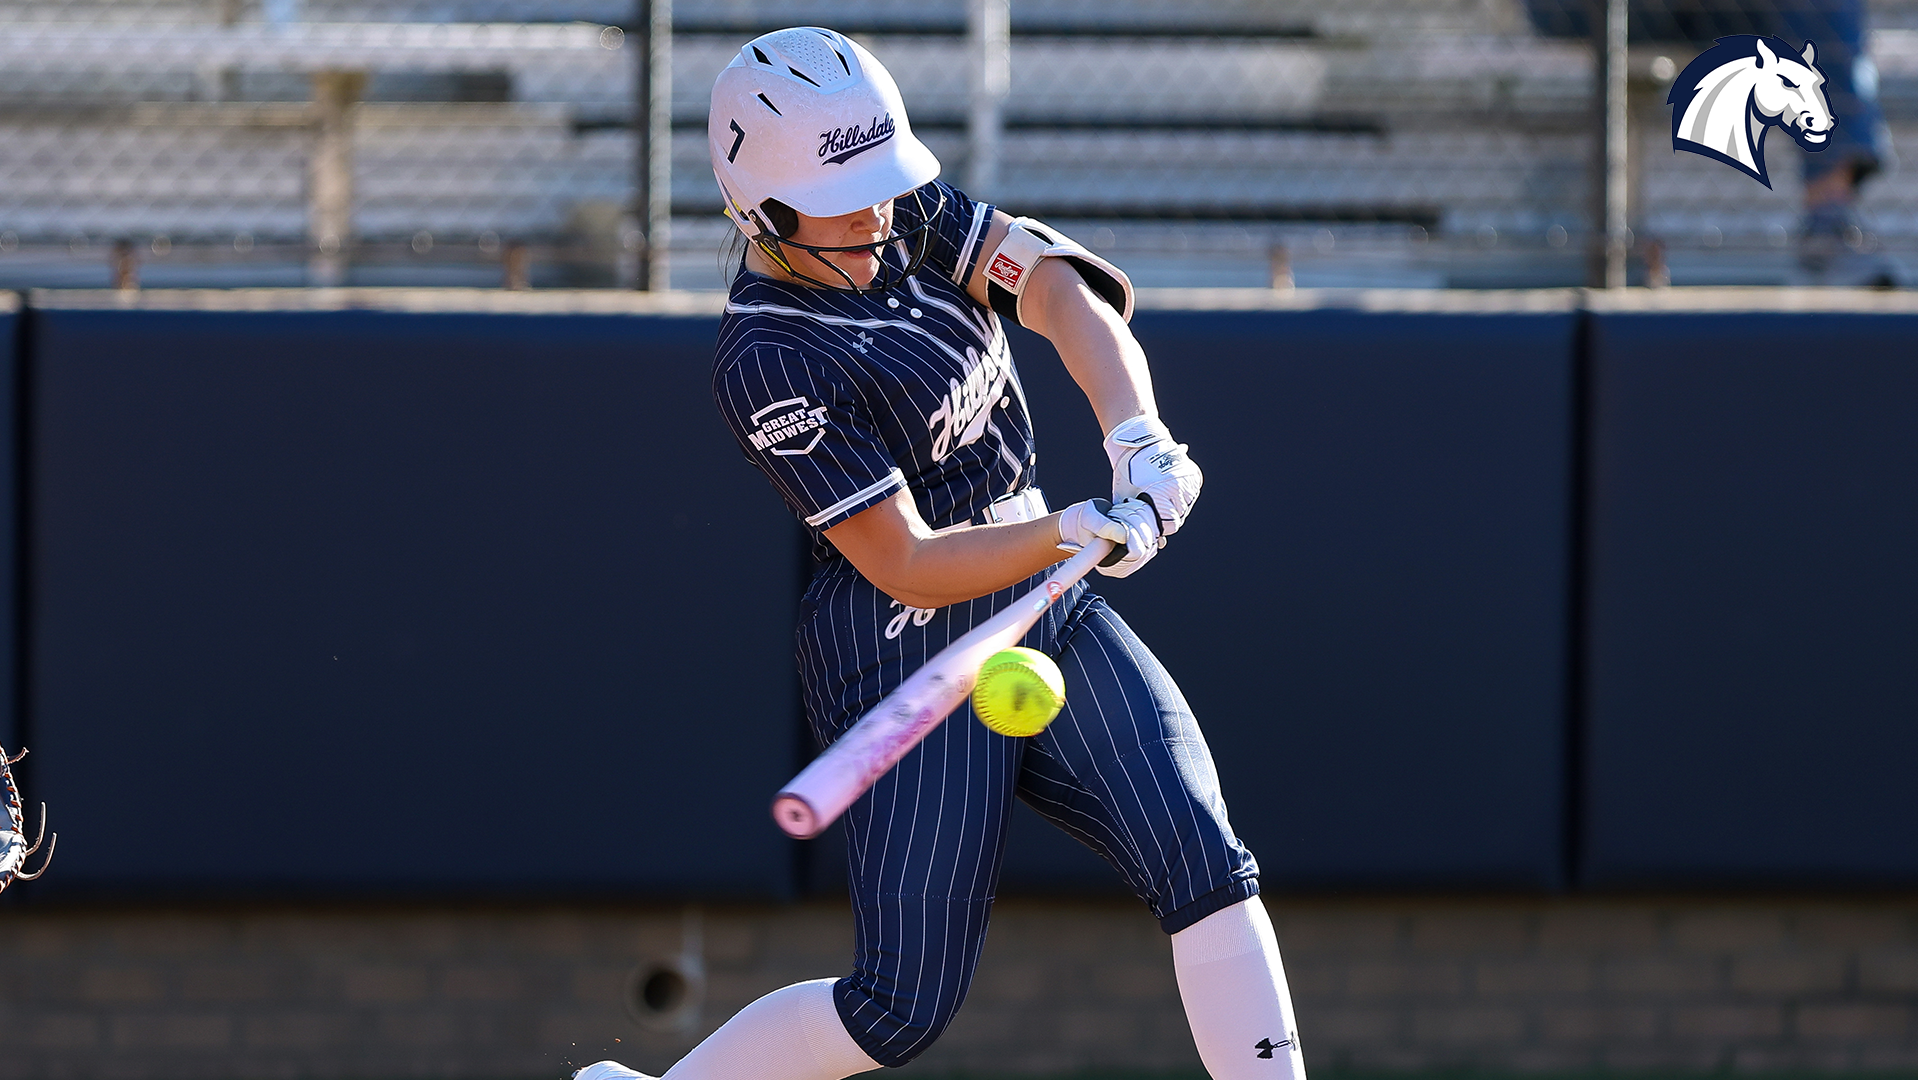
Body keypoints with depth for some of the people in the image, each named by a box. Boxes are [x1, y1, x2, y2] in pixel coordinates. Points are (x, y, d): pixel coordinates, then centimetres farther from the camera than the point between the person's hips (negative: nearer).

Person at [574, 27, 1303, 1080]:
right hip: (913, 665, -7)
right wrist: (1089, 531, -33)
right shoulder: (773, 364, -21)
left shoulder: (904, 214, 1)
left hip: (1049, 617, 7)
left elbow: (1059, 291, -9)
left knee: (1204, 866, -9)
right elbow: (906, 566, -22)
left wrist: (1138, 437, -27)